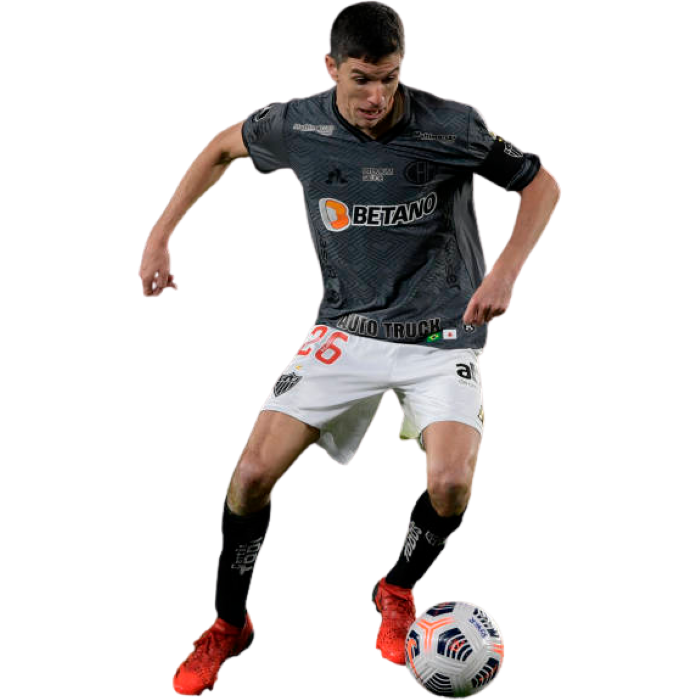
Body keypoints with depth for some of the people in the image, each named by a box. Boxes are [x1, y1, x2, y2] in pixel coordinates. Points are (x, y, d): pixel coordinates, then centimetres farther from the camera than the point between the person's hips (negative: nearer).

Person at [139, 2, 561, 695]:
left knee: (450, 482, -24)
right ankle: (229, 625, 15)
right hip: (346, 329, 2)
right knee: (255, 472, -11)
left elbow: (542, 184, -3)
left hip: (442, 332, -2)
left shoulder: (452, 126, -16)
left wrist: (505, 272, -16)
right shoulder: (296, 126, -9)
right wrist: (160, 236, 8)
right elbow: (222, 147, 12)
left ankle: (397, 591, 11)